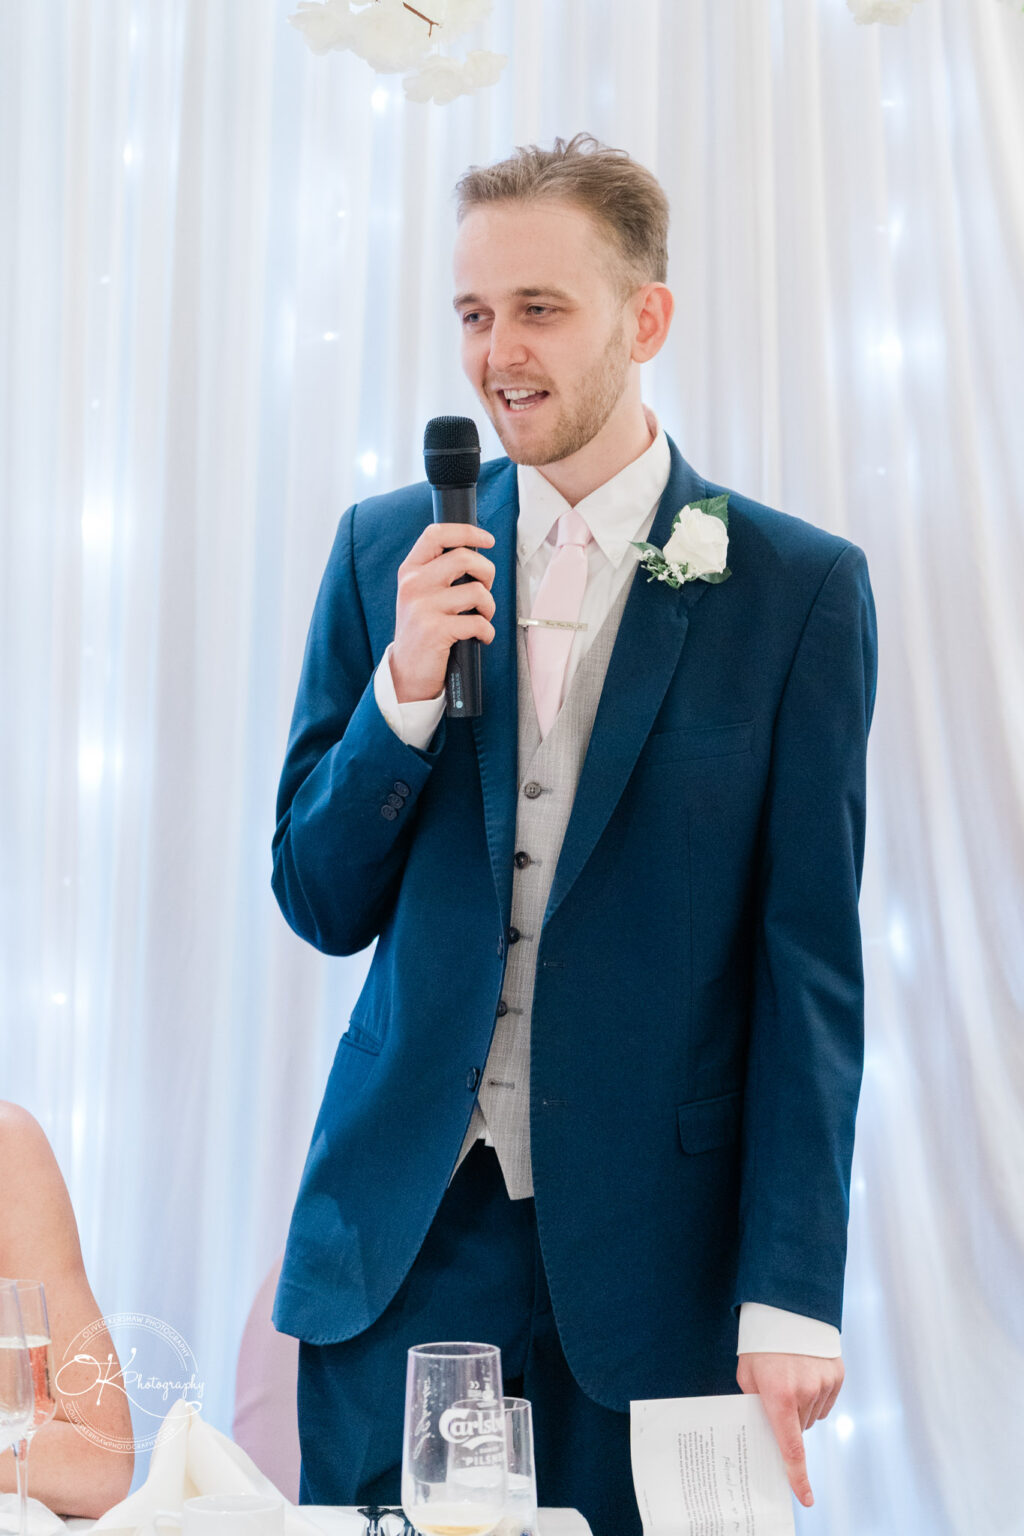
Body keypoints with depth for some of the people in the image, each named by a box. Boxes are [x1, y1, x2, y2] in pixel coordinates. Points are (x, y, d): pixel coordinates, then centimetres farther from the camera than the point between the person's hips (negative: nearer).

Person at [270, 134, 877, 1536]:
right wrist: (406, 680, -13)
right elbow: (321, 904, 5)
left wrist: (790, 1296, -10)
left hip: (653, 1252, -2)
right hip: (405, 1231, 2)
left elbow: (810, 961, -5)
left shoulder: (800, 589, -4)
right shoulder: (388, 551, 4)